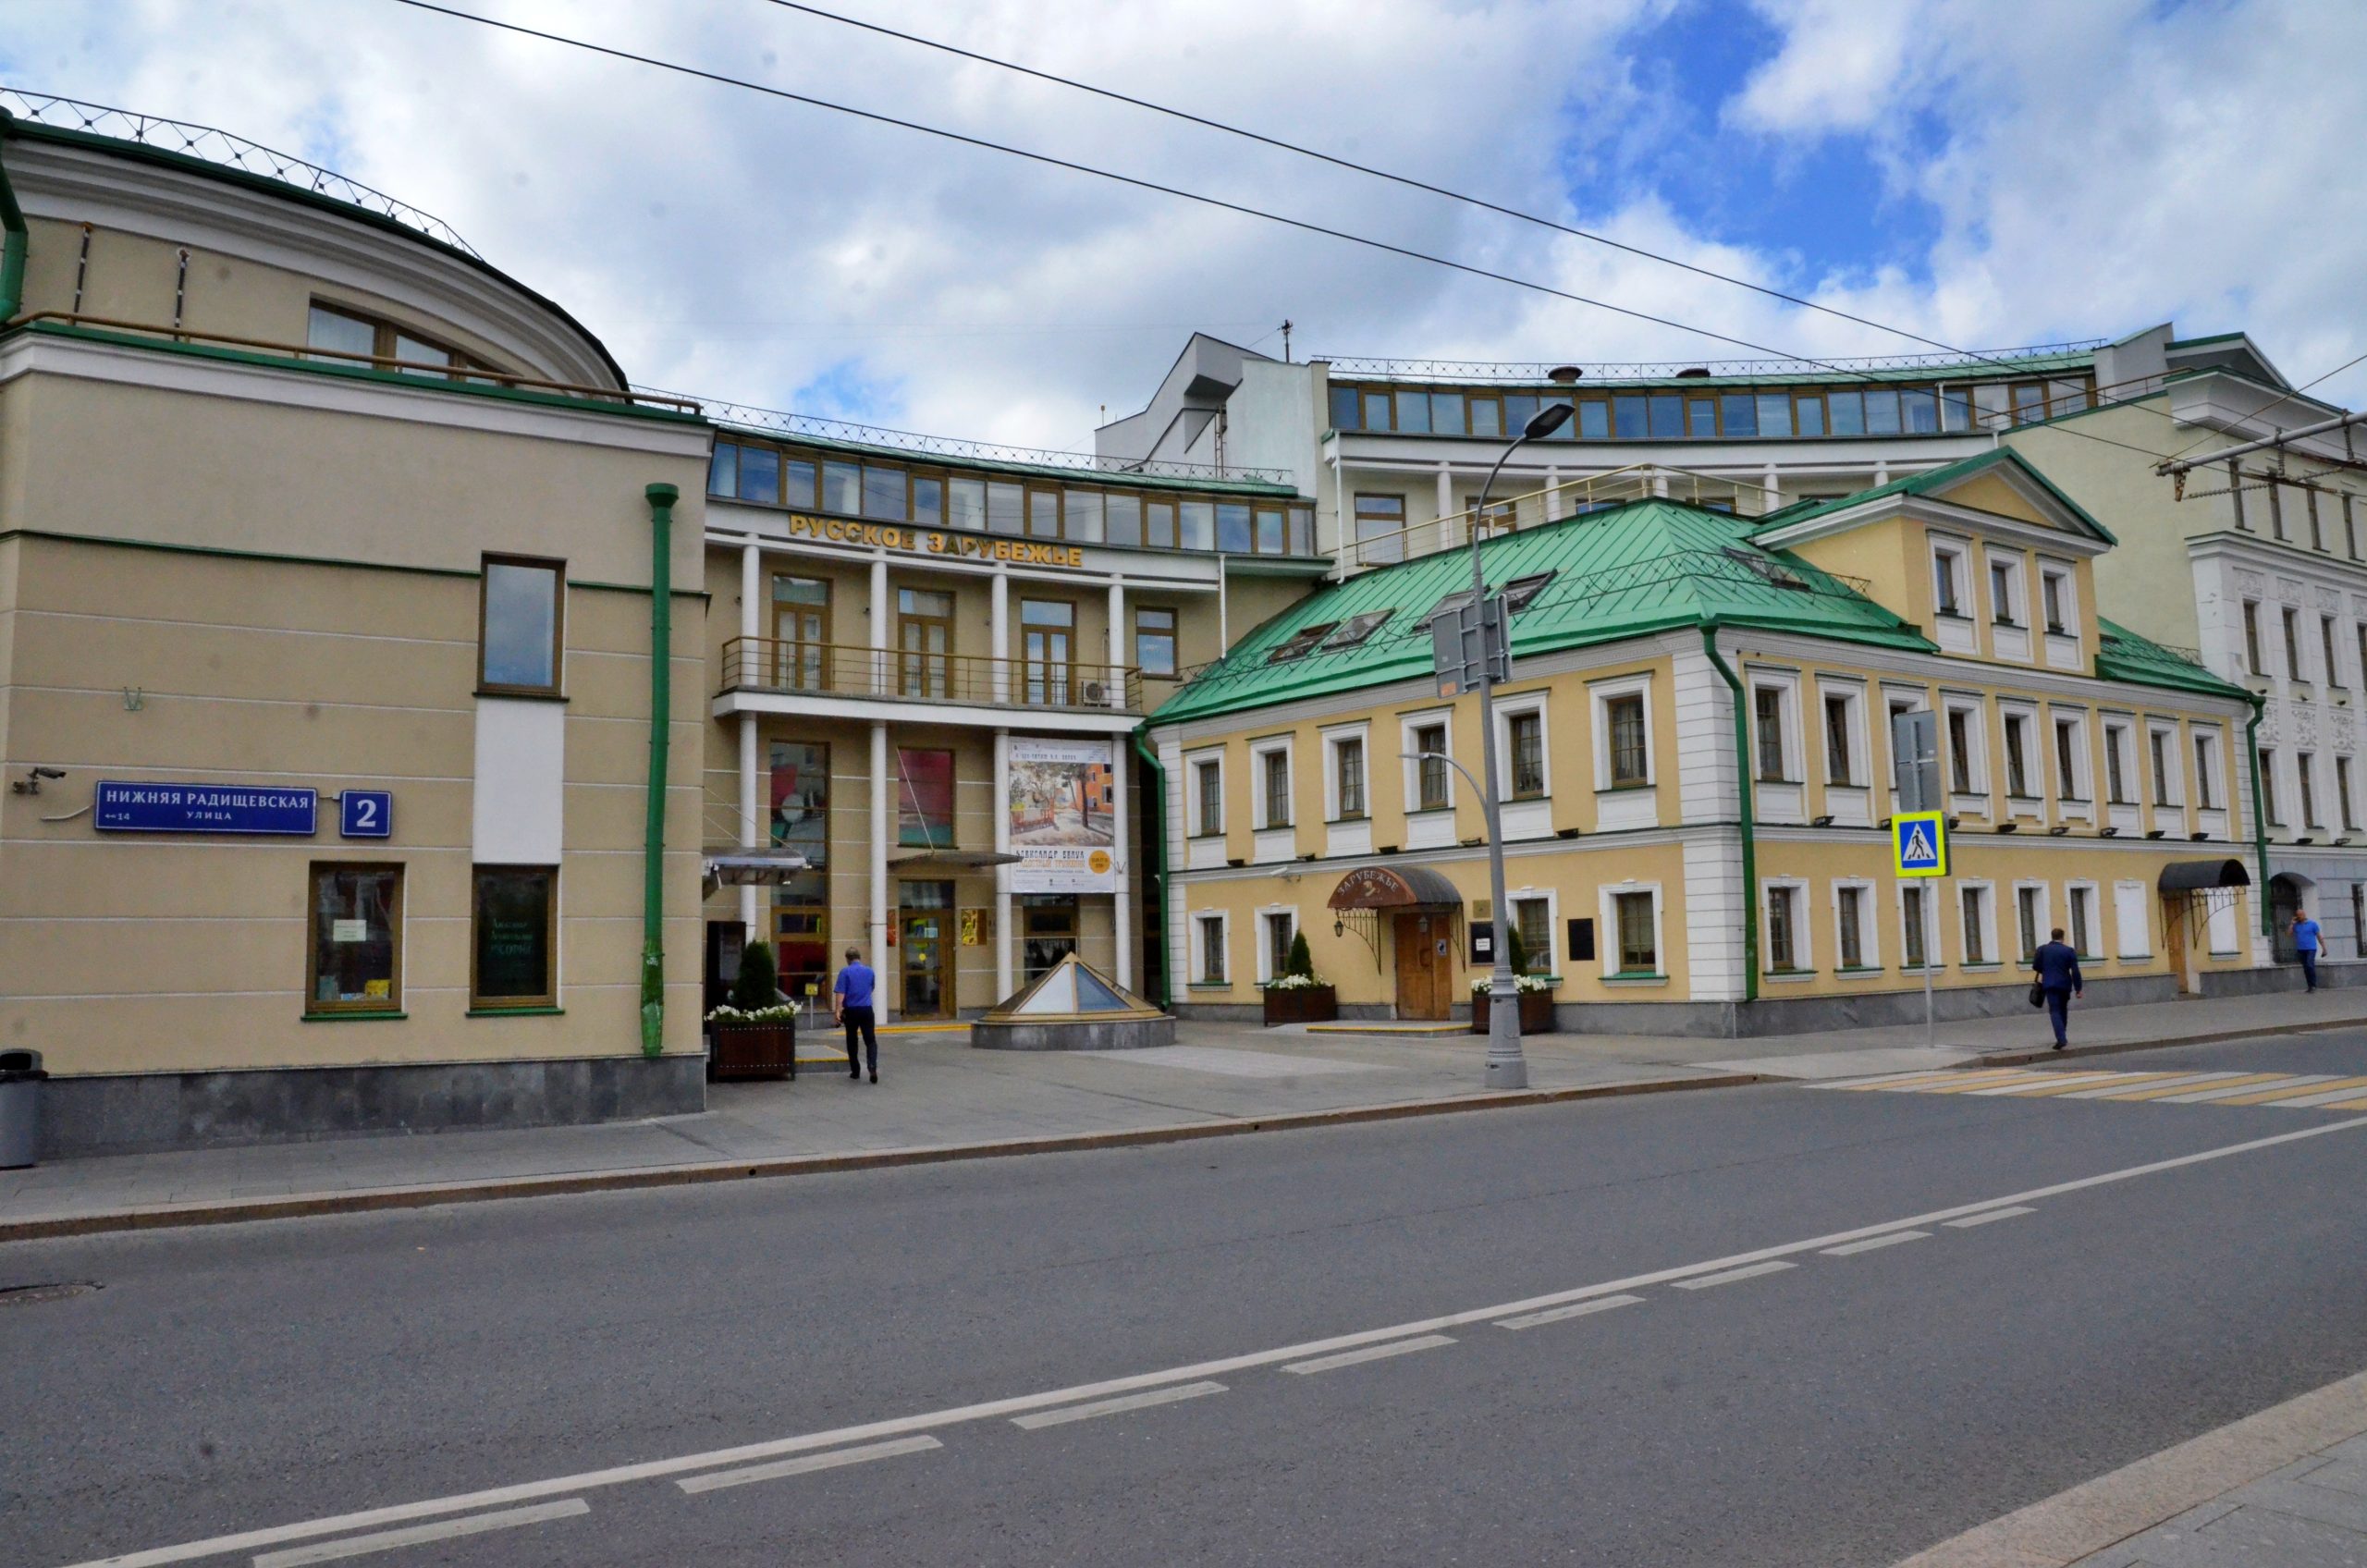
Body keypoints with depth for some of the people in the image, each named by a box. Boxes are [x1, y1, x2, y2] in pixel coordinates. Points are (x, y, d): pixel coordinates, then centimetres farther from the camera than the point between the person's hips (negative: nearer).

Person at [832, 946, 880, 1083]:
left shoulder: (845, 972, -6)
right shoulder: (869, 971, 6)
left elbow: (840, 993, -14)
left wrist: (837, 1010, -16)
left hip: (851, 1011, -1)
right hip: (867, 1010, 2)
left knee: (852, 1041, 14)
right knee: (871, 1040, 0)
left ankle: (855, 1070, 17)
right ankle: (873, 1067, -21)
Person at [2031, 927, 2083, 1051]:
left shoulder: (2042, 950, -2)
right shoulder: (2069, 951, -2)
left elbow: (2035, 966, 2)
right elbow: (2075, 971, -5)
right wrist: (2078, 988, -1)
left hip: (2050, 984, -2)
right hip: (2065, 984, 2)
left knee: (2054, 1011, -5)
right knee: (2063, 1010, 18)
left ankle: (2061, 1038, -21)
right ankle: (2062, 1037, 26)